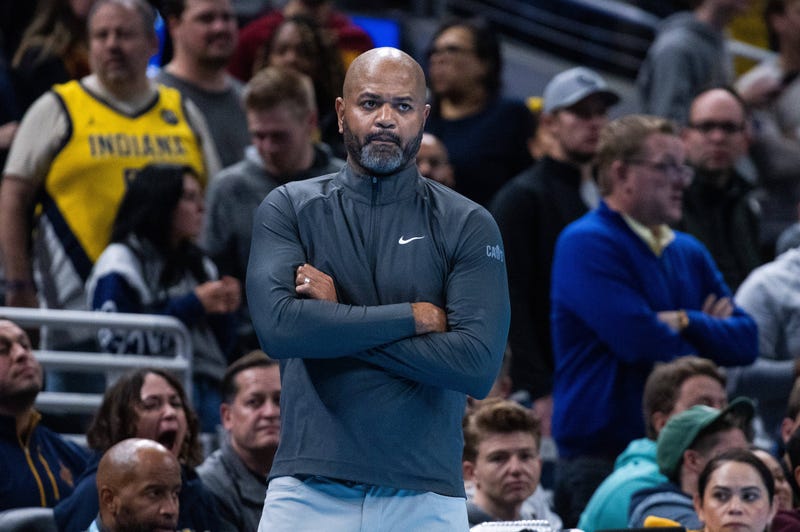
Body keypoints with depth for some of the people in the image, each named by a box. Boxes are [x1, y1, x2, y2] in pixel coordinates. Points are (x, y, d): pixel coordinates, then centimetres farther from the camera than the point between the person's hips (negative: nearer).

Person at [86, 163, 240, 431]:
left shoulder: (199, 265, 25)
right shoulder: (120, 263, 4)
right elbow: (117, 340, -12)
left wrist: (225, 311, 4)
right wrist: (194, 305, -8)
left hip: (208, 385, 6)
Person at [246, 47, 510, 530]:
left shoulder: (467, 226, 3)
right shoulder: (289, 209, 6)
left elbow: (479, 366, -10)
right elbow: (278, 326, -11)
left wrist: (337, 320, -8)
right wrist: (415, 317, -9)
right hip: (308, 492, 0)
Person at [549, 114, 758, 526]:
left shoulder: (688, 252, 17)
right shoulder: (587, 244, -8)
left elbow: (746, 341, 7)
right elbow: (641, 342, -19)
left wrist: (686, 322, -12)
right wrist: (708, 331, 0)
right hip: (602, 459, -7)